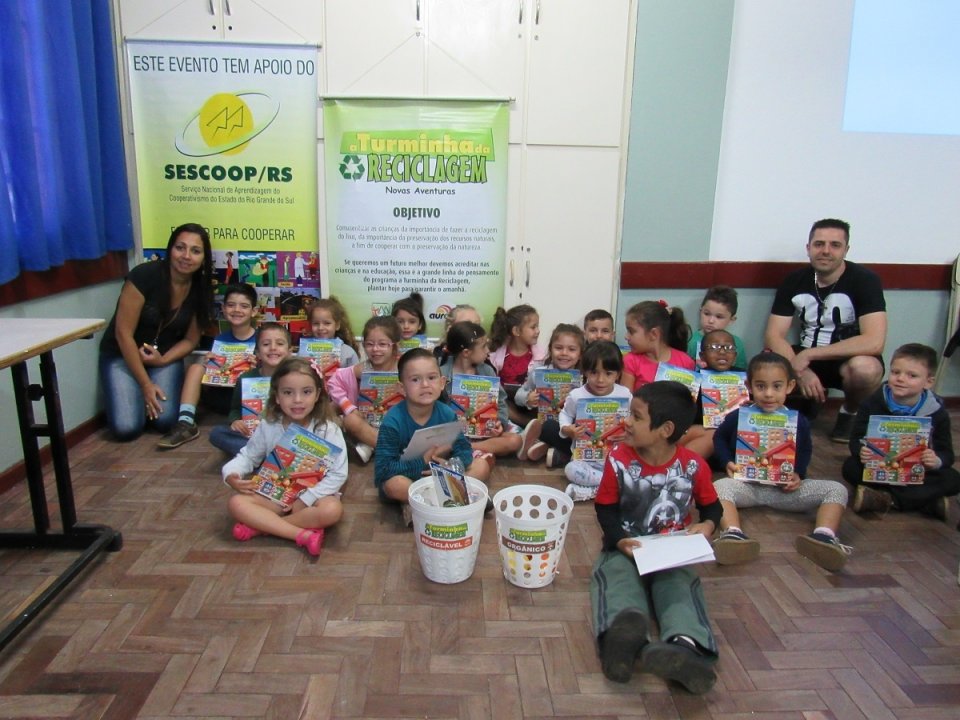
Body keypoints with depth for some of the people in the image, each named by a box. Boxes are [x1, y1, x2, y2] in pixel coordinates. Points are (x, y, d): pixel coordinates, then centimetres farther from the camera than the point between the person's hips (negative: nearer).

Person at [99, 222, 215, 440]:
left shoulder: (201, 290, -9)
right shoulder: (144, 276, -23)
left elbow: (190, 339, 1)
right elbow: (123, 334, -20)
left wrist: (163, 360, -18)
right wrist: (146, 385, -18)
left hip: (166, 356, 3)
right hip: (122, 355, -3)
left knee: (166, 421, -19)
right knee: (127, 428, -18)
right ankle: (137, 395, 15)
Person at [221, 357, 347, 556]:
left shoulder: (328, 430, -16)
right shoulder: (268, 427, -6)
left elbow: (338, 474, -15)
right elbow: (248, 456, 7)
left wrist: (306, 499, -20)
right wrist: (231, 474, -15)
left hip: (312, 495, -3)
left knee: (332, 510, -34)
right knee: (236, 503, -21)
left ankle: (261, 525, -20)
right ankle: (303, 534, -28)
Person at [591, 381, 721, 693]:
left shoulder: (693, 465, -7)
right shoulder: (618, 459, -7)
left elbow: (710, 505, 10)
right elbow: (606, 508, -1)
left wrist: (707, 524, -13)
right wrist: (619, 540, -19)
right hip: (625, 547, 0)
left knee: (679, 583, -29)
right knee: (615, 574, -30)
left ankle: (685, 644, -57)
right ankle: (625, 630, -61)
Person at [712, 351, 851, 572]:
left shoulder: (798, 422, 0)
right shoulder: (737, 417, -4)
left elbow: (806, 450, 17)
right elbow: (719, 438, 14)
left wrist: (799, 474, -3)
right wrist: (728, 462, -4)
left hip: (785, 488, 2)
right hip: (746, 484, -2)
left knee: (836, 489, -16)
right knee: (719, 487, -35)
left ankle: (824, 536, -37)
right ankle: (733, 534, -57)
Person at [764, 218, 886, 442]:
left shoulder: (864, 280, -16)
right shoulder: (794, 281, -4)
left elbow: (874, 342, -27)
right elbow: (773, 336, -9)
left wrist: (808, 355, -27)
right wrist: (801, 371, -27)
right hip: (806, 358, 3)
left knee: (865, 368, -38)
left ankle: (850, 412, -1)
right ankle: (805, 402, 8)